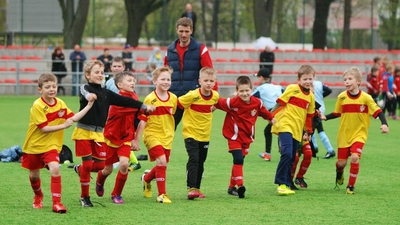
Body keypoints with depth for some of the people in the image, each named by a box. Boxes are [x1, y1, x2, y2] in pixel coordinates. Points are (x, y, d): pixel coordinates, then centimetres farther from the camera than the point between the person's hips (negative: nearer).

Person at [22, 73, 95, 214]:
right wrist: (63, 125, -27)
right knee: (34, 175, 13)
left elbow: (73, 118, 1)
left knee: (55, 169, -22)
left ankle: (56, 202, -18)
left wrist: (89, 105, -2)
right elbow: (44, 128, -23)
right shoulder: (37, 106, -21)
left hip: (51, 145, 2)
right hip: (34, 145, -2)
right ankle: (38, 196, 45)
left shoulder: (60, 103, -2)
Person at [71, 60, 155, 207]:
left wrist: (144, 106, 11)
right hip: (84, 132, -5)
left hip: (98, 133, 5)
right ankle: (84, 197, 10)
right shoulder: (85, 88, -6)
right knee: (88, 164, -4)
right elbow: (86, 95, -30)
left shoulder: (106, 93, 11)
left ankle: (80, 169, 33)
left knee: (100, 165, 2)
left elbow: (123, 101, 13)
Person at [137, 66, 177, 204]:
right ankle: (162, 194, -10)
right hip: (152, 135, -6)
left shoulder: (173, 98, 3)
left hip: (167, 137, 6)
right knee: (162, 161, -19)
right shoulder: (150, 99, -11)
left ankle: (146, 178, 44)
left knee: (162, 165, 11)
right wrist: (136, 139, -10)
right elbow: (142, 120, -10)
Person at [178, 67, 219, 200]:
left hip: (205, 135, 6)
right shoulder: (193, 96, -20)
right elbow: (178, 103, -13)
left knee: (201, 162, 12)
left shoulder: (215, 96, -2)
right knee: (193, 159, -17)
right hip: (191, 133, -6)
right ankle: (191, 188, -19)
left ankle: (197, 188, 22)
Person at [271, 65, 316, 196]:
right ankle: (282, 184, -15)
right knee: (287, 153, -21)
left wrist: (308, 132, 22)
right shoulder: (292, 89, -4)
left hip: (297, 131, 6)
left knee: (291, 160, 5)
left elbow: (309, 116, 21)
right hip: (285, 125, -6)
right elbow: (280, 103, -3)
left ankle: (287, 185, 11)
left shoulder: (311, 96, 13)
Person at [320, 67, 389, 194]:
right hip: (344, 134, 2)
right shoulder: (342, 97, -2)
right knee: (341, 162, 4)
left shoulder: (366, 98, -10)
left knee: (354, 157, -22)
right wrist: (325, 117, -3)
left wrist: (384, 124, -22)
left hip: (359, 134, -2)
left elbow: (377, 111, -8)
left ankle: (351, 186, -4)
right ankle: (339, 173, 43)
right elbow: (337, 113, 11)